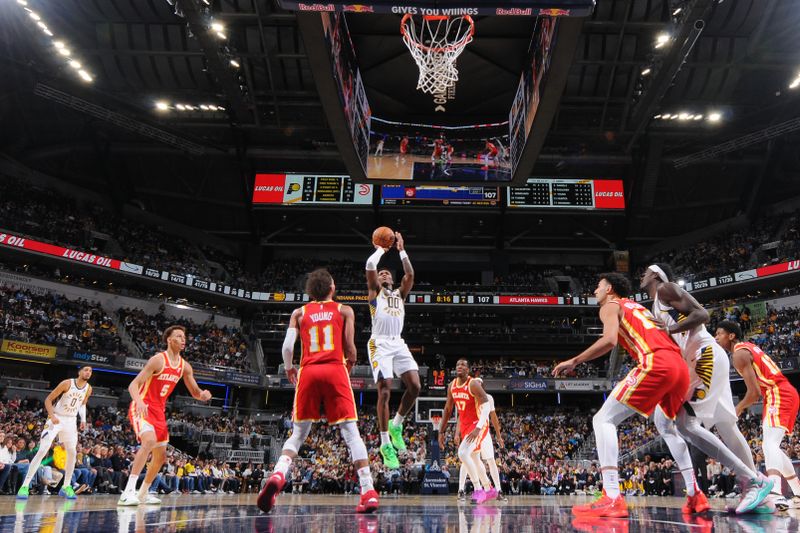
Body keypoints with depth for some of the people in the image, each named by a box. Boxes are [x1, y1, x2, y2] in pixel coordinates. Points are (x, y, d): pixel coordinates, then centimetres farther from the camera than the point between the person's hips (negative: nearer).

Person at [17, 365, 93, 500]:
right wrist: (52, 416, -24)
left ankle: (66, 487, 12)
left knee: (72, 453, 1)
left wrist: (83, 419, 4)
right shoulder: (67, 383, -16)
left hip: (71, 421, 5)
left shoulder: (88, 389, 0)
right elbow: (48, 399, -11)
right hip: (56, 418, -5)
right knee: (42, 451, -15)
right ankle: (25, 486, -11)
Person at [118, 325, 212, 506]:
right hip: (142, 408, -8)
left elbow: (195, 393, 11)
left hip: (159, 411, 8)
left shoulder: (185, 366, 4)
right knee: (150, 440, -32)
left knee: (161, 456, 11)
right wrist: (139, 401, -40)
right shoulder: (158, 360, -16)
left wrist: (203, 395, -13)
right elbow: (133, 385, -20)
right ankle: (128, 491, -30)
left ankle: (143, 493, 30)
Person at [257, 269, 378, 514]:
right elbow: (350, 347, 2)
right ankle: (368, 492, -6)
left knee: (298, 433, 12)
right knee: (351, 432, 0)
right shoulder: (344, 310, 11)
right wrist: (350, 362, 24)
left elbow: (287, 347, 3)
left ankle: (277, 475, -13)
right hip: (335, 370, -1)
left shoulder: (299, 313, 14)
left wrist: (289, 368, 22)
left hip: (308, 372, 2)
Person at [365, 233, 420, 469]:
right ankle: (386, 444, -3)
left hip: (399, 344, 5)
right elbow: (369, 266, -2)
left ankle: (396, 425, 14)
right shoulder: (375, 291, 13)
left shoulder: (400, 293, 25)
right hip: (380, 344, -5)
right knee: (385, 391, -11)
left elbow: (410, 274, 11)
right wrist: (381, 248, 12)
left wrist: (401, 250, 13)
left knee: (414, 386, -9)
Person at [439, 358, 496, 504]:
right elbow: (448, 410, 10)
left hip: (478, 424, -8)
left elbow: (486, 407, -27)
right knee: (474, 459, 19)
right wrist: (441, 432, 7)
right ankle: (489, 489, 39)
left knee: (463, 453, -24)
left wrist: (478, 428, -38)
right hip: (465, 425, 8)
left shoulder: (473, 384, -20)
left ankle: (478, 489, -10)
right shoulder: (452, 386, 1)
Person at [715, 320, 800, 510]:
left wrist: (738, 410, -1)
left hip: (779, 395, -10)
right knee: (772, 446, 19)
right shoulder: (748, 347, 18)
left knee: (769, 443, -26)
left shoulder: (739, 353, -12)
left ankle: (774, 494, -46)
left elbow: (754, 392, -16)